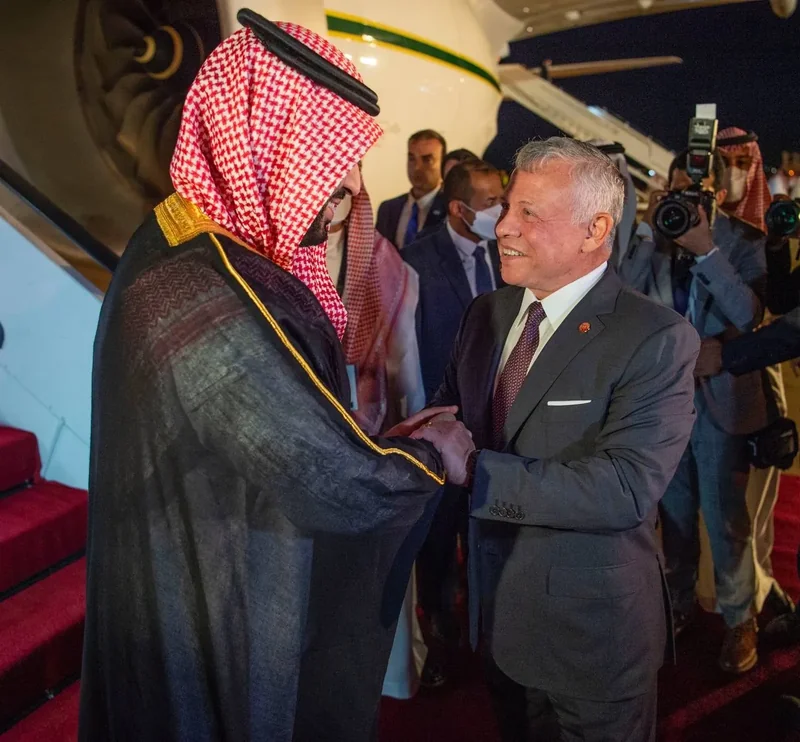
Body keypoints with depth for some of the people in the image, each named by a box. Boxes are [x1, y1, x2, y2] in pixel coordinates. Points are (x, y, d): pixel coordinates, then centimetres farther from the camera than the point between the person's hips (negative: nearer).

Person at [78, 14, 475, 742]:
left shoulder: (181, 243, -2)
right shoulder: (213, 302, -34)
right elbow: (342, 486, -26)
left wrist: (382, 441, 7)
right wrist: (435, 460, -7)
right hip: (224, 619, -9)